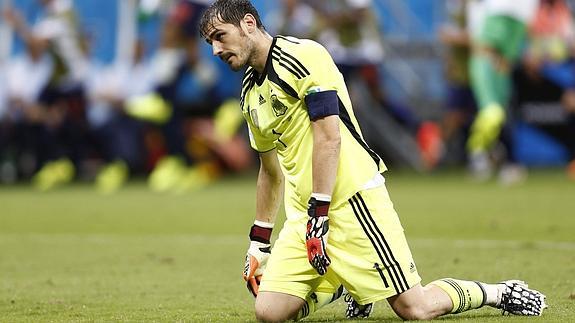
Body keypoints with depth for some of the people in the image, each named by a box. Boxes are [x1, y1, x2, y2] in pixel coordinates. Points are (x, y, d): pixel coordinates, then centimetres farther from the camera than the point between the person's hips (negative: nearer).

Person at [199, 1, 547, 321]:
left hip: (352, 197, -8)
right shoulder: (251, 93, 17)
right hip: (303, 215, 8)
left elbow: (329, 138, -17)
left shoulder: (302, 55, -9)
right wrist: (258, 243, 26)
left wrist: (319, 216, -20)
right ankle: (346, 286, 19)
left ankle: (501, 293, 14)